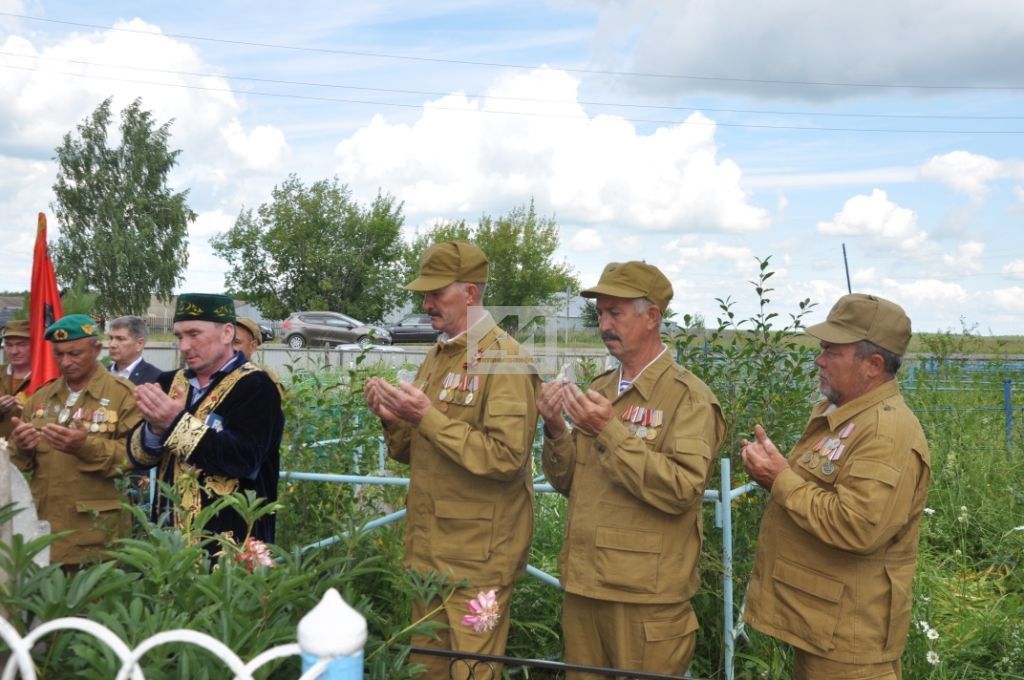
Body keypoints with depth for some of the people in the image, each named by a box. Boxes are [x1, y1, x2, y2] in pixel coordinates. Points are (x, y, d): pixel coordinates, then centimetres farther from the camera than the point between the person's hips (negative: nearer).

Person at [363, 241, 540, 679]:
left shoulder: (504, 360, -13)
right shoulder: (436, 356, 12)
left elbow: (507, 457, -23)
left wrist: (429, 417, -21)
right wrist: (394, 420, -4)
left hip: (477, 556, -8)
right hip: (427, 545, 8)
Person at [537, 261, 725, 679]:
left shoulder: (688, 397, -10)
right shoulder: (599, 389, 10)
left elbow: (681, 490, -21)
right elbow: (568, 482, 11)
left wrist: (611, 431, -23)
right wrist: (555, 430, -7)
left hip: (646, 597, -6)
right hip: (583, 585, 6)